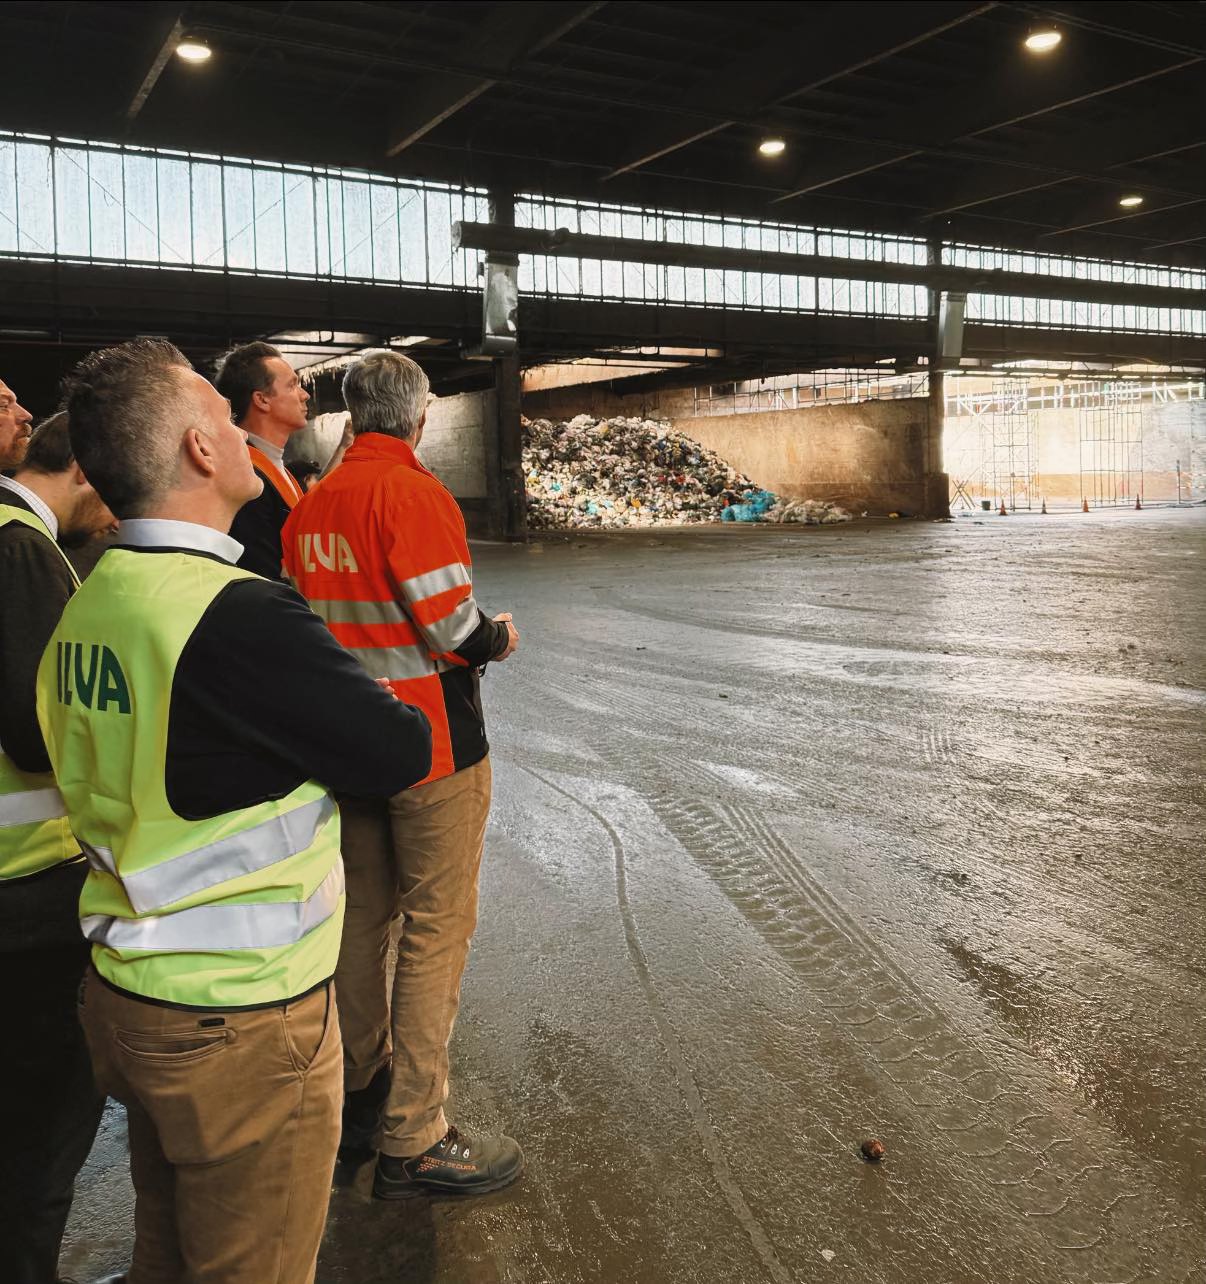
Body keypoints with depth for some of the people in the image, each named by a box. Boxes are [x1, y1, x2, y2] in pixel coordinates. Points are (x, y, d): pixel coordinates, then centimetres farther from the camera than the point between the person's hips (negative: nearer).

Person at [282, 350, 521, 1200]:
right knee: (437, 931, 2)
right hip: (431, 745, -8)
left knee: (365, 919, 19)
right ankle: (413, 1142, 10)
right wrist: (501, 638, -1)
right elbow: (453, 625, -20)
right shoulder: (414, 492, -17)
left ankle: (361, 1097, 35)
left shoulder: (310, 506, 6)